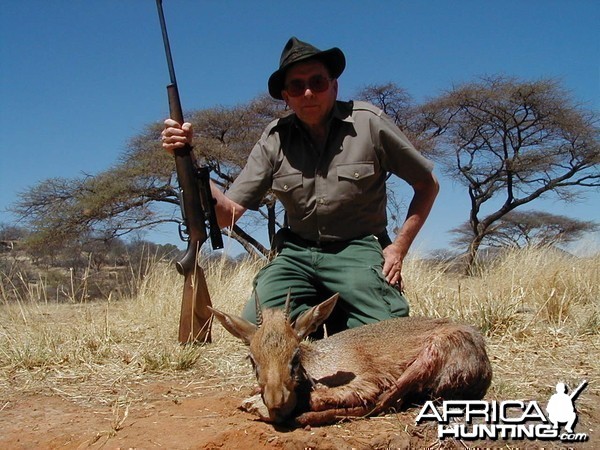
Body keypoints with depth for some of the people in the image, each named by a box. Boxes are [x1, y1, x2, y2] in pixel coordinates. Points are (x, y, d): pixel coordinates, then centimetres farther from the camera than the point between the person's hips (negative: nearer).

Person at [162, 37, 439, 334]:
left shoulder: (368, 123, -6)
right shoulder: (275, 139, 1)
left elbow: (428, 184, 5)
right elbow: (228, 214, -2)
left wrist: (398, 248, -3)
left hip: (357, 250, -1)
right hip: (297, 252, 2)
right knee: (255, 325, -23)